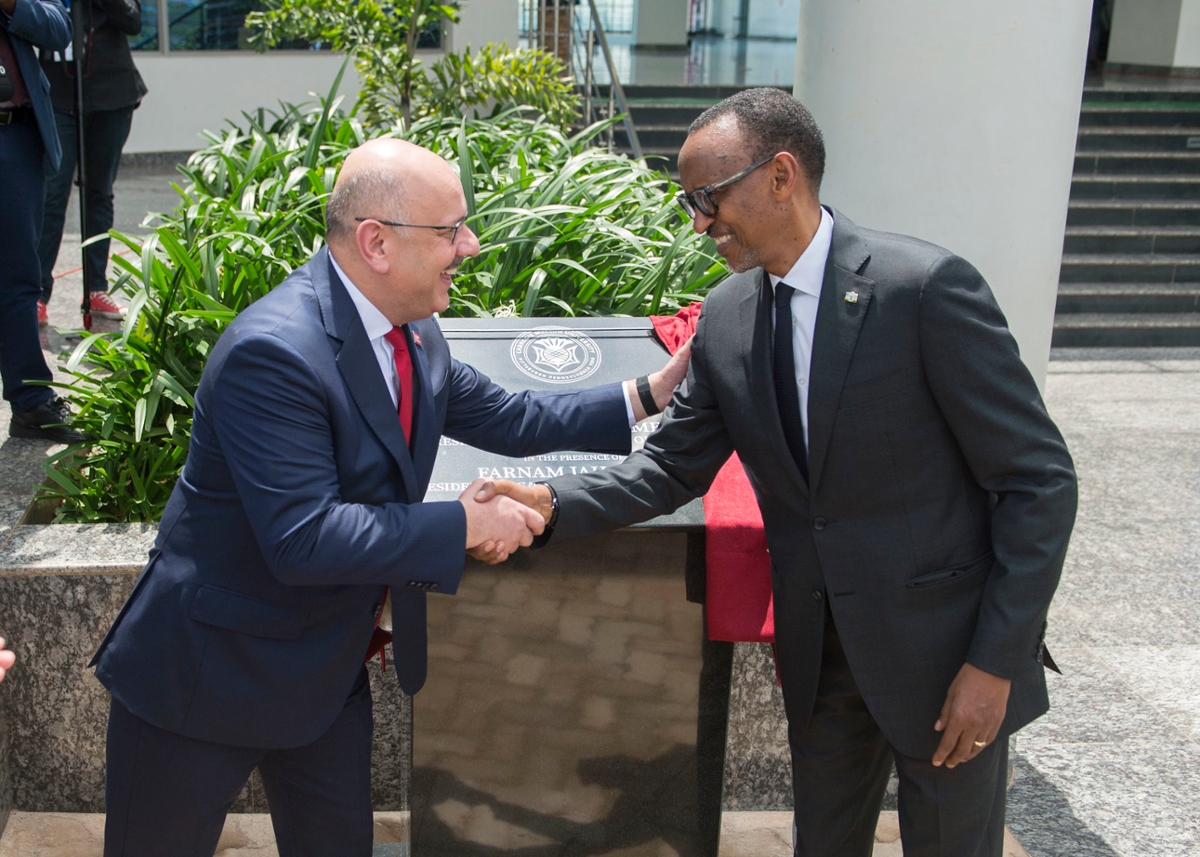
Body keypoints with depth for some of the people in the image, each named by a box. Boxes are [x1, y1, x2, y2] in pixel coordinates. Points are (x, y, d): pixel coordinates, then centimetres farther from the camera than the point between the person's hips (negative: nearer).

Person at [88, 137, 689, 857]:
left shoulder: (413, 333, -1)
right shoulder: (273, 352, -29)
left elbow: (512, 420, 11)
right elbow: (303, 539, -33)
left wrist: (653, 392, 4)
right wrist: (465, 526, -25)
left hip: (329, 666, 8)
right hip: (209, 674, -7)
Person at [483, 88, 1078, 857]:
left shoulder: (925, 287, -19)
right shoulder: (725, 319, -1)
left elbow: (1039, 478, -16)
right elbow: (676, 466, 6)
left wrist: (995, 660, -17)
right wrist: (555, 505, -11)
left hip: (945, 645, -5)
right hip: (820, 649, 5)